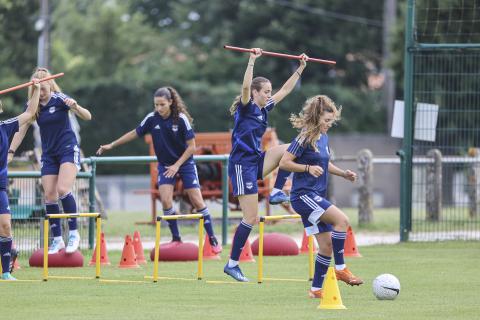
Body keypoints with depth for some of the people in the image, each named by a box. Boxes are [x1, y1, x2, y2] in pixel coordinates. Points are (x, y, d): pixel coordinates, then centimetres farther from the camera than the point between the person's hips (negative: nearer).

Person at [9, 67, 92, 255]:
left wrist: (76, 107, -39)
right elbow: (22, 129, 6)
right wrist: (10, 151, -3)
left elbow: (87, 117, -18)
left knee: (63, 189, -22)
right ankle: (57, 240, 9)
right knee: (49, 196, -1)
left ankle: (74, 233, -11)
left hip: (68, 150, -5)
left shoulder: (59, 99, -13)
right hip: (49, 154, 5)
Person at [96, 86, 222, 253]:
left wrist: (177, 165, -17)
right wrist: (111, 145, 7)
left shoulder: (181, 119, -16)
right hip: (165, 165, 2)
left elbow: (191, 146, -12)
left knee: (197, 201, -5)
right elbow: (134, 133, 5)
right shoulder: (152, 119, -9)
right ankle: (176, 238, -2)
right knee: (165, 200, -16)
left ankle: (212, 239, 6)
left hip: (184, 163, -2)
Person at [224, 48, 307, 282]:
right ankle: (232, 264, -3)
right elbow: (245, 87, -29)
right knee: (251, 218, -11)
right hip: (242, 164, -8)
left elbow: (286, 89, 20)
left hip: (257, 161, 8)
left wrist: (301, 68, 17)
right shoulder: (245, 108, -9)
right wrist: (252, 61, -34)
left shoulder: (264, 108, 11)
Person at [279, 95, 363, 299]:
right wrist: (308, 168, -25)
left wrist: (343, 173, 15)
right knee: (342, 220, -24)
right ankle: (340, 268, -15)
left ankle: (316, 289, 11)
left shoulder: (324, 138, 13)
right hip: (303, 195, -9)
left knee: (326, 245, 4)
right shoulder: (304, 139, -12)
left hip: (317, 197, 9)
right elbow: (284, 163, -14)